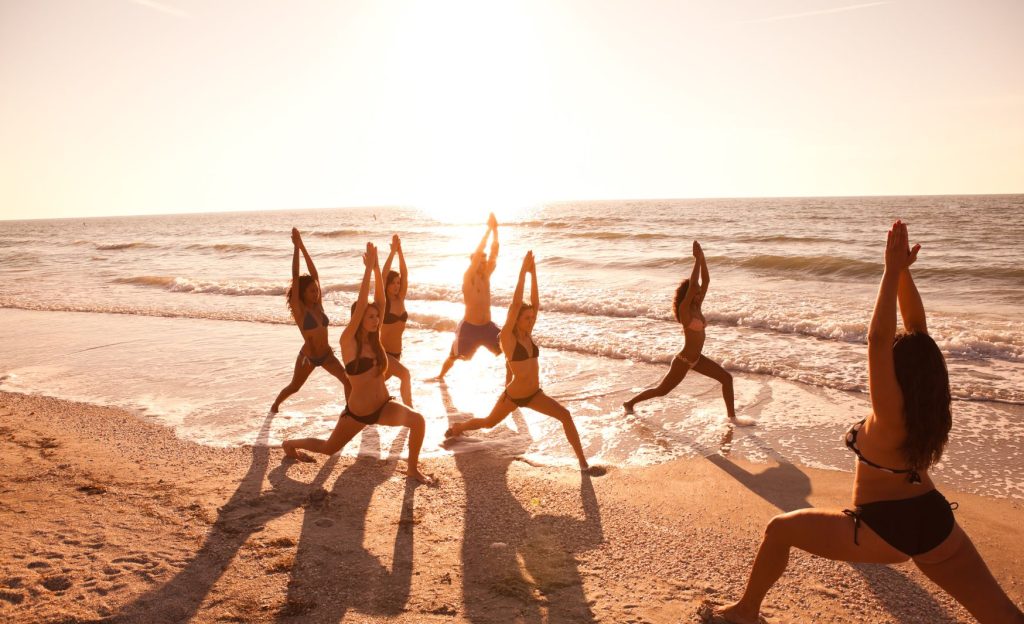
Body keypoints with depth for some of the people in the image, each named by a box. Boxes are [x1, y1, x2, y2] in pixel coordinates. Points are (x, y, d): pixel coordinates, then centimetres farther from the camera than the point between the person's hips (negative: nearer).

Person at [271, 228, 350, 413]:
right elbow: (295, 277, -23)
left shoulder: (318, 305, -2)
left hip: (326, 354, 4)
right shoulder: (298, 309, -14)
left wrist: (303, 247, -9)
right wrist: (296, 247, -24)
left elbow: (314, 274, -5)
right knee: (294, 387, 14)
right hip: (308, 356, -4)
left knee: (348, 381, -8)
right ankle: (275, 405, 41)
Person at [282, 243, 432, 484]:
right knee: (329, 448, 15)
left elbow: (380, 300, -8)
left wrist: (376, 267, -13)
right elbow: (360, 305, -26)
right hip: (357, 412, -4)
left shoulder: (375, 338, 0)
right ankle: (290, 443, 46)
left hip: (384, 406, 4)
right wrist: (368, 268, -27)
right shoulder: (348, 341, -14)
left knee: (417, 419, -23)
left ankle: (413, 469, -4)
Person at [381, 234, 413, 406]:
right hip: (383, 352, -6)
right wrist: (392, 251, -21)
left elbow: (405, 274, -6)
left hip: (396, 352, 6)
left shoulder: (400, 300, 2)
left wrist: (400, 251, -13)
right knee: (405, 374, -25)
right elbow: (383, 276, -22)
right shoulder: (382, 303, -11)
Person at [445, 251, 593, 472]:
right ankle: (458, 427, 50)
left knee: (565, 415, -13)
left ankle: (582, 460, -6)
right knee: (488, 423, 20)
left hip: (534, 394, 5)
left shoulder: (527, 335, -2)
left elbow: (535, 303, -8)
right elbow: (515, 303, -27)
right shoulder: (507, 337, -17)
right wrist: (523, 271, -27)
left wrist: (533, 273, -12)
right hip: (513, 395, -5)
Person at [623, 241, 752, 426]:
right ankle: (629, 403, 27)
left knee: (726, 378, 4)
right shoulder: (684, 309, -20)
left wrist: (702, 258, -13)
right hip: (683, 361, -8)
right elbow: (692, 285, -33)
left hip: (697, 359, 8)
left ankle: (732, 417, 14)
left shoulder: (697, 307, 0)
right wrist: (697, 259, -30)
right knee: (662, 390, 8)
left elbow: (706, 281, -4)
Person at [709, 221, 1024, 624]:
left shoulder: (889, 415, -21)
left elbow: (877, 339, -32)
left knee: (778, 530, 7)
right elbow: (916, 328, 0)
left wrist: (893, 271, -32)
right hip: (936, 523, 7)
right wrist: (902, 271, -6)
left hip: (887, 532, -6)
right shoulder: (927, 404, -4)